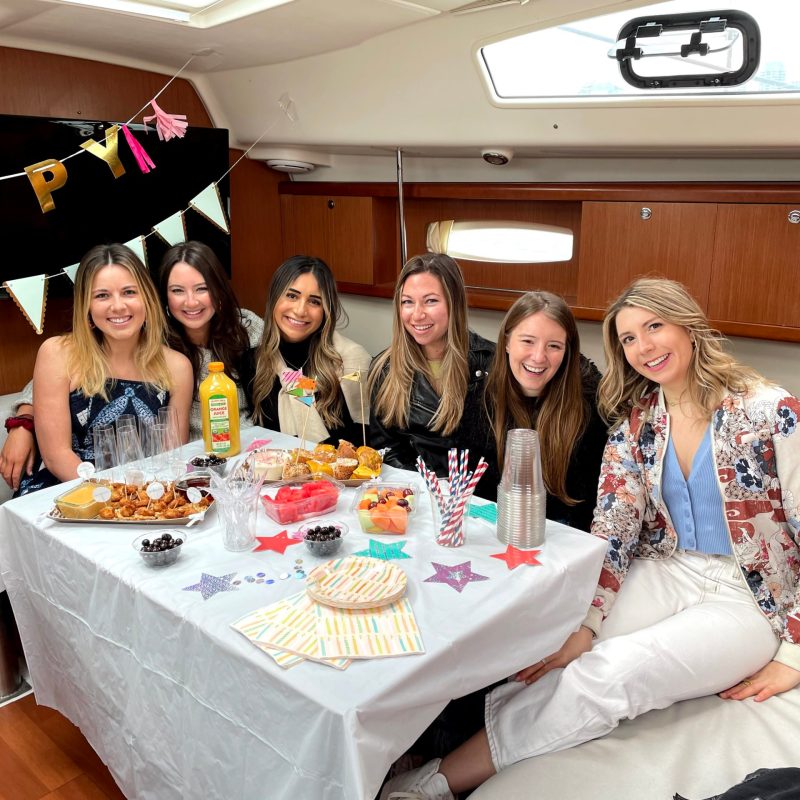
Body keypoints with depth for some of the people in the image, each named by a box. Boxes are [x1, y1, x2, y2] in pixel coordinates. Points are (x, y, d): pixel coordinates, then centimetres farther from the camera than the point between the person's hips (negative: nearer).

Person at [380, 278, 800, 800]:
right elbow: (612, 530, -6)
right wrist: (584, 626, -18)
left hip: (751, 598, -4)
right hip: (667, 571, 5)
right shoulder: (636, 419, 0)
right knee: (565, 659, -25)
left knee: (613, 671, -28)